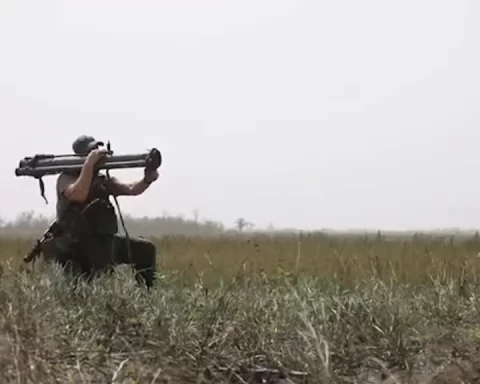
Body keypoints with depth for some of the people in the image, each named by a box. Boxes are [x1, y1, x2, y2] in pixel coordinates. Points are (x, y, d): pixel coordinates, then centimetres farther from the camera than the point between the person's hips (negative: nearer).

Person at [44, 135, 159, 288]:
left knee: (145, 249, 2)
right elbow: (79, 195, -27)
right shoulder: (66, 178, -4)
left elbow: (131, 189, -2)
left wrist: (147, 180, -23)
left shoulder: (103, 180, 13)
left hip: (103, 241, 7)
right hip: (75, 246, -7)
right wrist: (89, 163, -29)